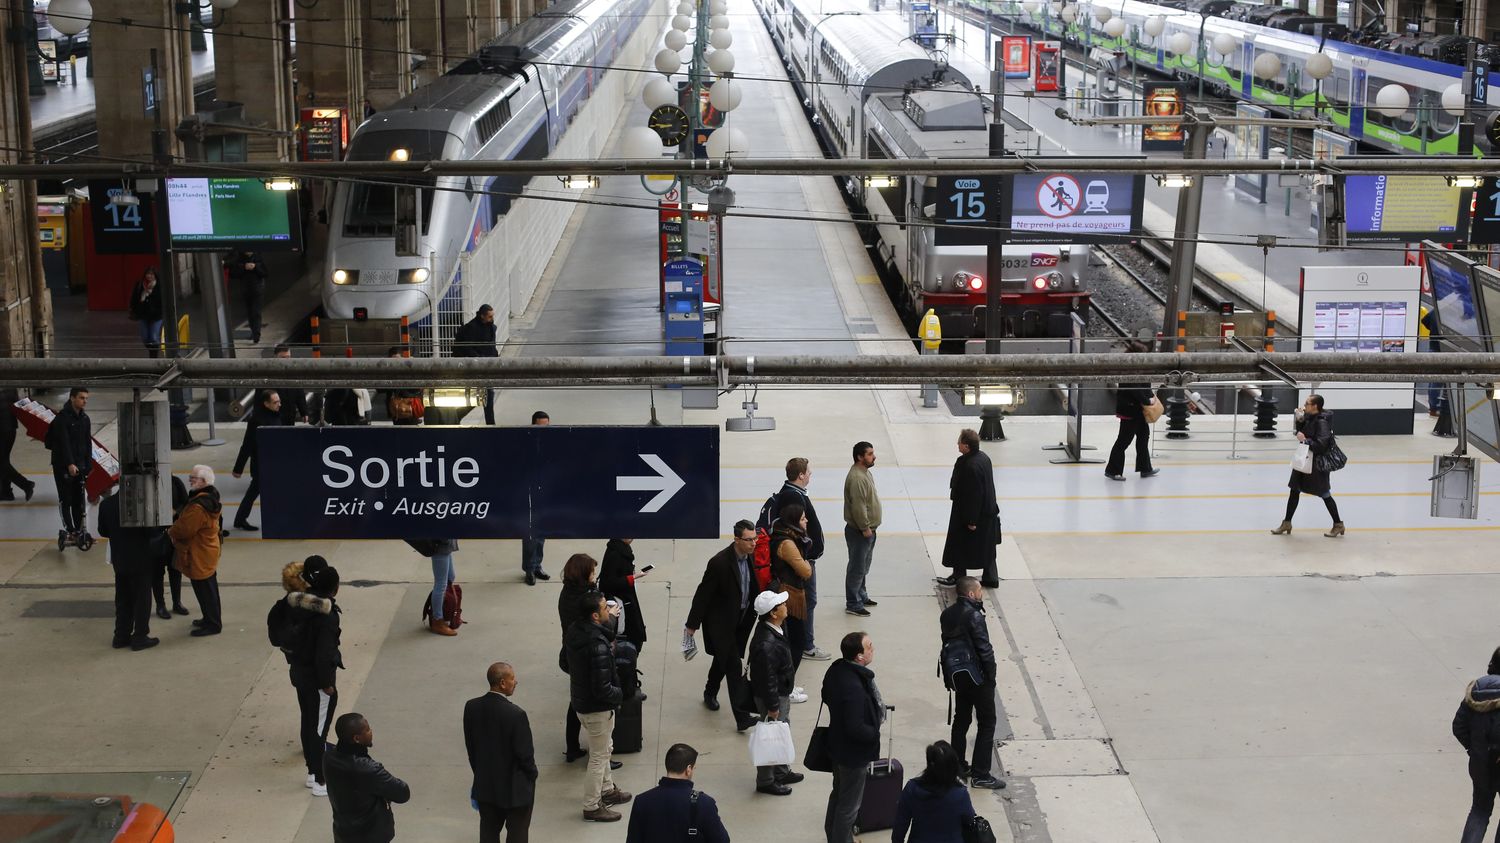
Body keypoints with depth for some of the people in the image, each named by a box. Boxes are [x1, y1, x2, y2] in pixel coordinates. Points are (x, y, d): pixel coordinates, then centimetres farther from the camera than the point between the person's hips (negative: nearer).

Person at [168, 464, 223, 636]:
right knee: (209, 588, 21)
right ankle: (212, 619, 34)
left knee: (204, 590, 1)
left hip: (198, 557, -10)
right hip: (209, 552, 10)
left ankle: (212, 624, 10)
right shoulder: (211, 498, 5)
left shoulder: (198, 507, -29)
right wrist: (175, 528, 6)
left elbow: (184, 530, -25)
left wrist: (170, 531, -5)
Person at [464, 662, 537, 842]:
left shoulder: (471, 707, -9)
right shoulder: (515, 714, -27)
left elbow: (470, 746, 2)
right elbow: (524, 753, -19)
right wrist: (532, 775, 1)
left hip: (485, 784, 5)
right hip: (515, 786, -5)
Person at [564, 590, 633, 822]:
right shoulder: (597, 647, -34)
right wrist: (619, 695, -11)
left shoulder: (574, 631, -8)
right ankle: (592, 807, 22)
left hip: (580, 699, 9)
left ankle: (607, 790, 46)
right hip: (597, 708, -9)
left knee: (604, 749, 28)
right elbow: (602, 689, -30)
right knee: (599, 757, 9)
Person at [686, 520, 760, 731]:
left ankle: (710, 693, 47)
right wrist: (692, 624, -10)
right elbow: (703, 594, -17)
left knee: (724, 658, 24)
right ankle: (742, 716, -11)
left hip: (742, 619, 7)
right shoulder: (720, 562, -26)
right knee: (733, 665, -10)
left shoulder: (753, 556, -7)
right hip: (720, 621, -7)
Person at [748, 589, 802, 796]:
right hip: (771, 696, -10)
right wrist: (772, 707, -19)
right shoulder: (766, 644, -36)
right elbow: (767, 678, -28)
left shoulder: (778, 628, -5)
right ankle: (765, 781, 25)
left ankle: (781, 772, 43)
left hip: (782, 692, 10)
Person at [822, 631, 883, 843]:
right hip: (854, 753, -10)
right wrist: (876, 733, -15)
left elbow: (826, 696, 10)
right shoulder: (854, 688, -36)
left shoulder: (836, 669, -9)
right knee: (849, 806, 10)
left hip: (838, 744, 10)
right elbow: (856, 729, -33)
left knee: (838, 794, 29)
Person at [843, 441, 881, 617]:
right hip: (859, 532, -10)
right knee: (857, 568, -1)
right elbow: (858, 506, -27)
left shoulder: (865, 472, 10)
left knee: (864, 566, 22)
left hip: (868, 530, 10)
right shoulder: (856, 478, -25)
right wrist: (865, 528, -21)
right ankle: (852, 604, 6)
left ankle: (861, 596, 35)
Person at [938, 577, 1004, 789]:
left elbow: (947, 644, 9)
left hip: (956, 674, 8)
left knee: (961, 719, 20)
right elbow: (984, 648, -19)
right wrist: (991, 675, -8)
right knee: (987, 723, 1)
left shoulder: (947, 615, 5)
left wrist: (949, 678, 14)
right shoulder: (973, 616, -20)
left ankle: (958, 766, 26)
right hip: (976, 675, -8)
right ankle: (980, 774, 0)